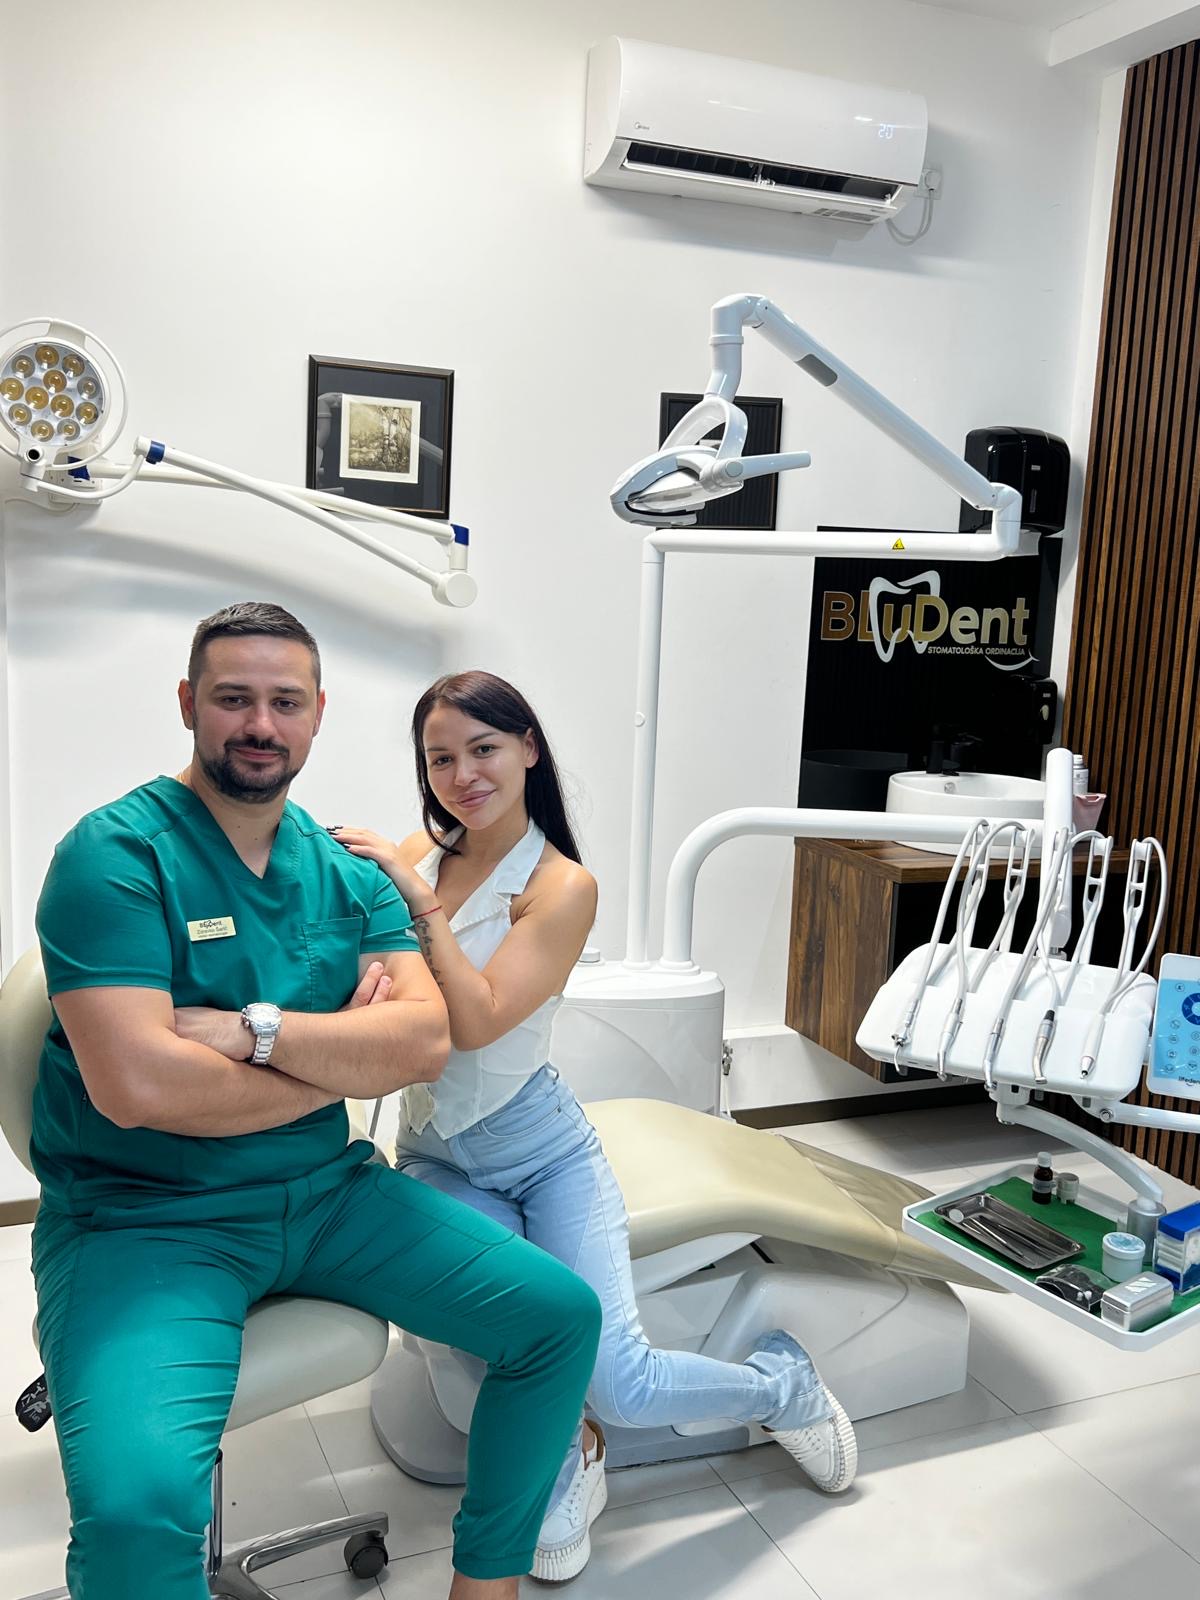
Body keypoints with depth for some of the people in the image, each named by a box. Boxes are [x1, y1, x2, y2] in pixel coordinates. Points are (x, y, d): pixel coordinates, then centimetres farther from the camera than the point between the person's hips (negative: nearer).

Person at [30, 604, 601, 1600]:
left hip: (330, 1193, 6)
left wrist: (253, 1028, -20)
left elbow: (425, 1038, -6)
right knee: (136, 1502, -31)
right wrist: (346, 1057, -10)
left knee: (561, 1313, 0)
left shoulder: (348, 869, 6)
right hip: (144, 1218, -5)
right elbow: (137, 1086, -24)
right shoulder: (116, 855, -12)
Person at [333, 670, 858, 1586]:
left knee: (619, 1385, -13)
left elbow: (477, 1020, -23)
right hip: (435, 1156, 3)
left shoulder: (561, 884, -12)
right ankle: (564, 1465, 11)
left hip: (541, 1149, -3)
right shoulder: (413, 857, 1)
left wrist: (417, 896, -25)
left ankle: (783, 1380, 21)